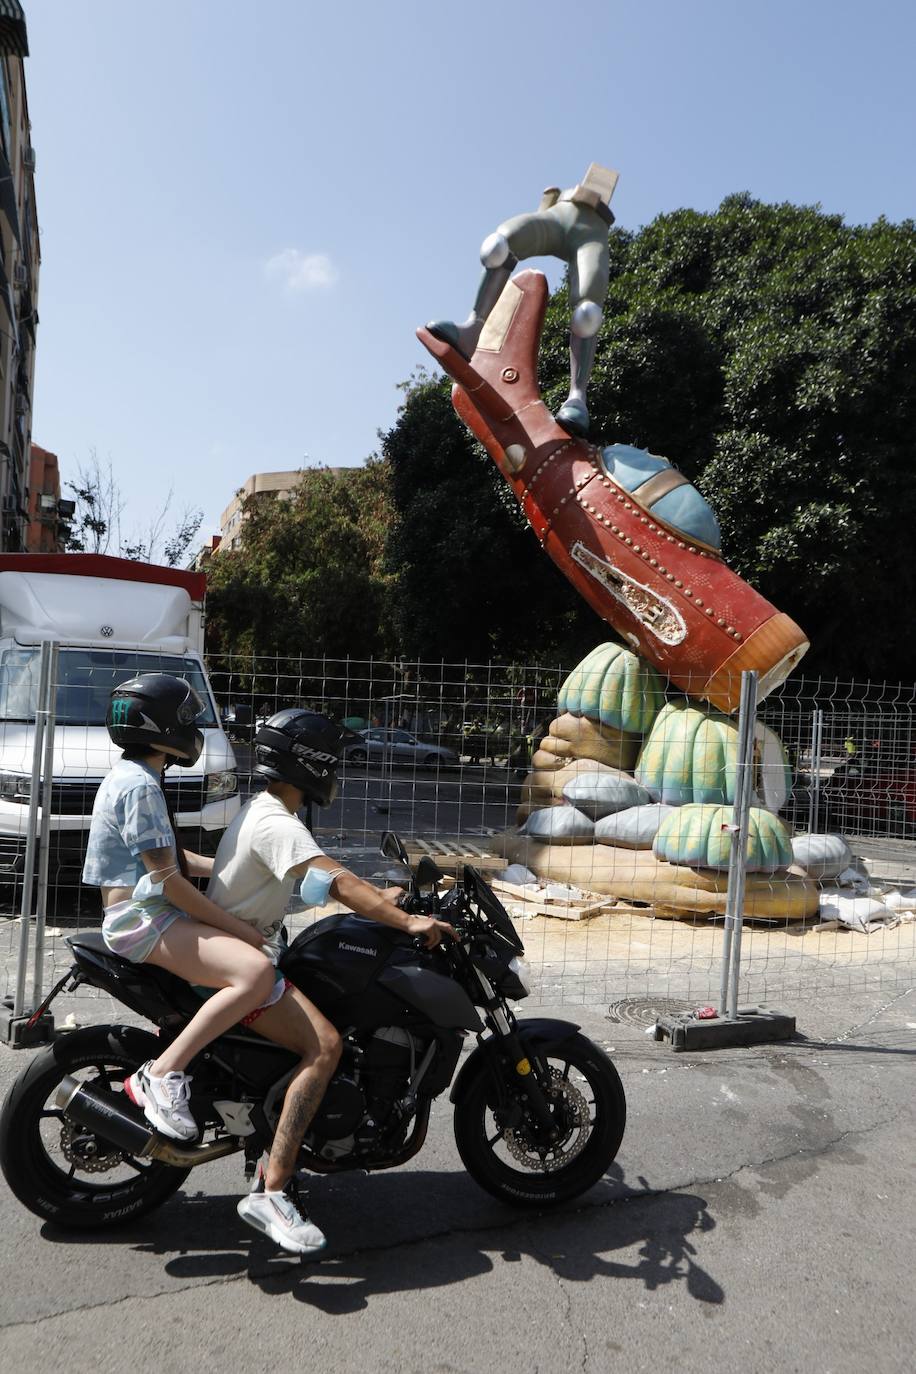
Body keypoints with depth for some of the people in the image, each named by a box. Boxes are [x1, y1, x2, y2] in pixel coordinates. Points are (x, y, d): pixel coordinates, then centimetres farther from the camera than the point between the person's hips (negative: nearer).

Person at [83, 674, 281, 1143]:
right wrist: (237, 927, -16)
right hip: (142, 919, -11)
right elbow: (166, 879, -20)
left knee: (262, 950, 21)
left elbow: (175, 859, 21)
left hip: (149, 912, 11)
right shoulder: (139, 785, -15)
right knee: (257, 973, -27)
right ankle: (162, 1073, -20)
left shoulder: (131, 777, 17)